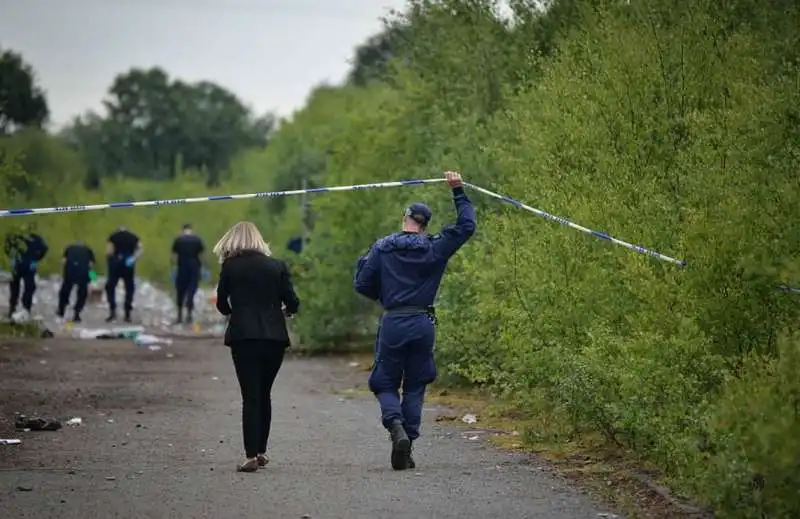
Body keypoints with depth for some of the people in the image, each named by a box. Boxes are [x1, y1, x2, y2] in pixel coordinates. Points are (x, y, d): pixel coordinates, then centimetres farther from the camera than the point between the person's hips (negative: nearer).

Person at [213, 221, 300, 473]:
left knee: (250, 396, -3)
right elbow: (292, 303, 1)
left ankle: (251, 455, -13)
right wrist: (286, 310, 24)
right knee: (264, 394, 17)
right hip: (274, 337, 2)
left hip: (243, 337, -2)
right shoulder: (277, 266, 4)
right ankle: (261, 451, 20)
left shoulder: (230, 267, 0)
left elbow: (222, 304, 6)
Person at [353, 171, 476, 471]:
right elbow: (466, 226, 10)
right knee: (415, 387, 10)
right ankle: (407, 450, 4)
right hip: (423, 324, 1)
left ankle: (396, 428, -21)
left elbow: (362, 285, 2)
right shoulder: (435, 248, 2)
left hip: (392, 323, -1)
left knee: (385, 384, 9)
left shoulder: (382, 248, 1)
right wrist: (458, 192, 16)